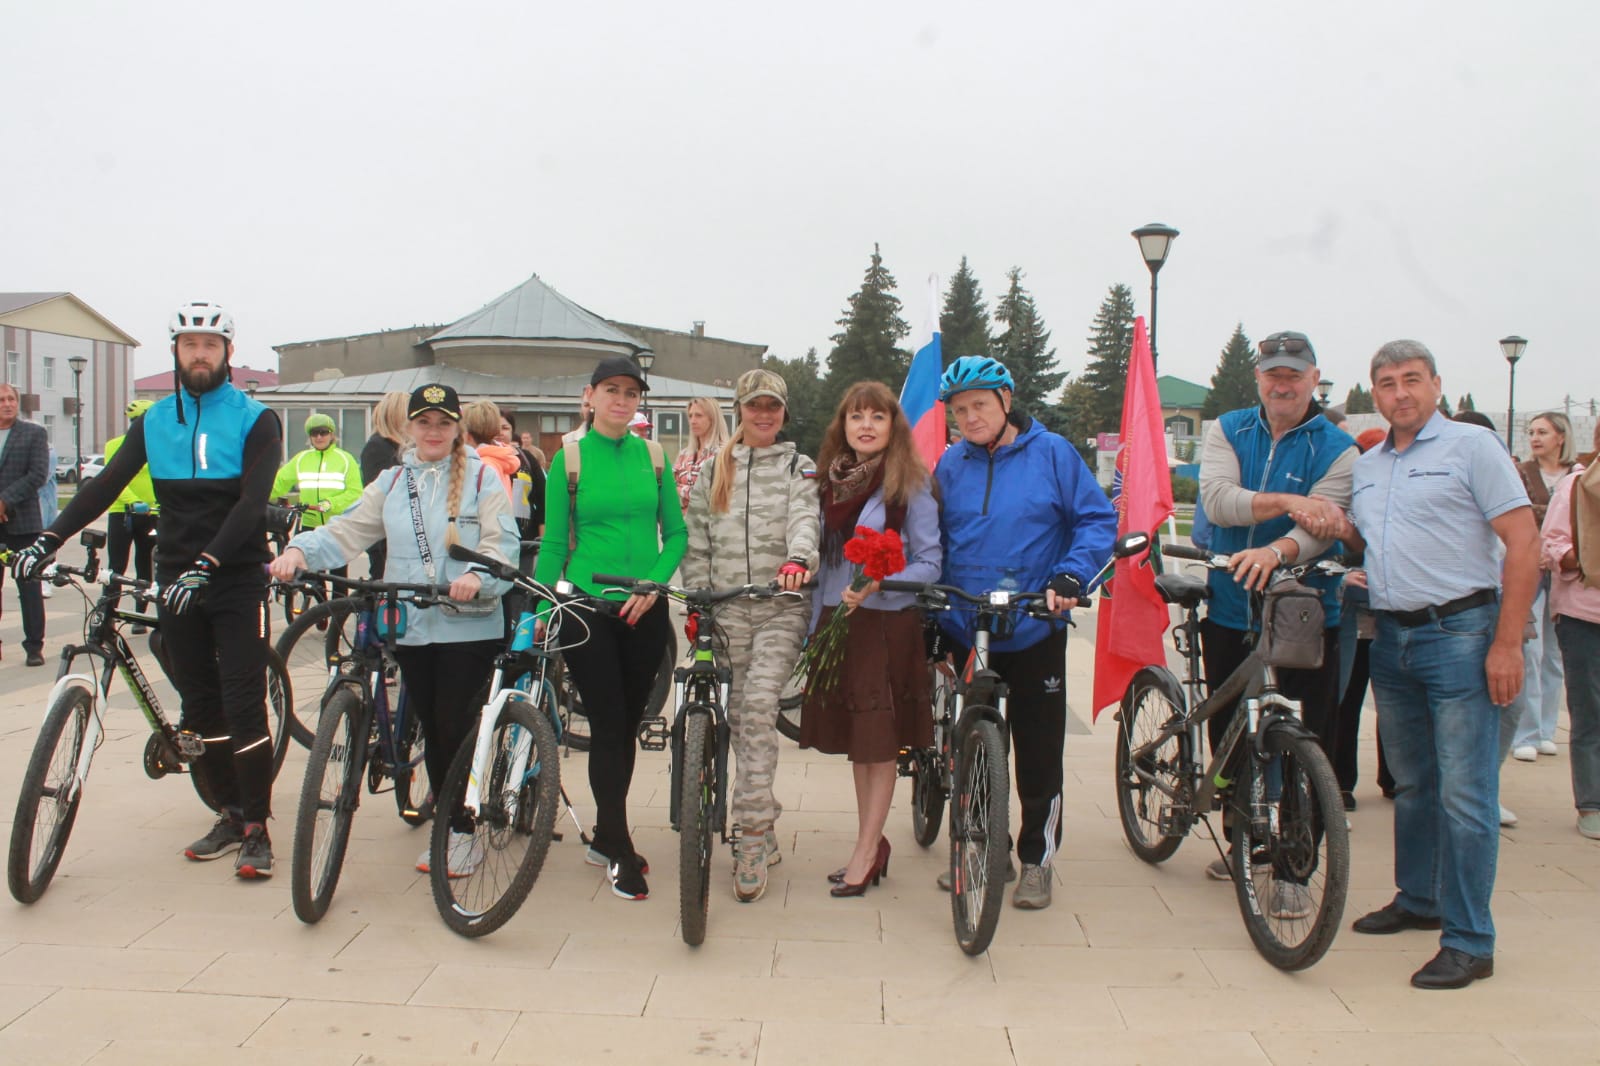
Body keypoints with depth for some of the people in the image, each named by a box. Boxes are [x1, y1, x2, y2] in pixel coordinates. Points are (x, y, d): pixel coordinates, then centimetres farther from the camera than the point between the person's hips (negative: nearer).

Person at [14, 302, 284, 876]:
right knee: (200, 706, 9)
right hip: (177, 582, 5)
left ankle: (257, 829, 1)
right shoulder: (154, 421, 9)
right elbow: (107, 485, 0)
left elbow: (252, 502, -16)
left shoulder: (254, 420, -4)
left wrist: (207, 564, -28)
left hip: (238, 581, -4)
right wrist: (50, 536, -14)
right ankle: (231, 814, 21)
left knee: (243, 704, -7)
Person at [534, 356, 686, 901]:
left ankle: (605, 836, 26)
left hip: (644, 611, 3)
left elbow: (675, 533, 7)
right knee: (608, 726, -3)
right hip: (587, 607, -3)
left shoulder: (652, 457, 5)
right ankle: (621, 854, 8)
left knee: (627, 726, 10)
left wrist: (654, 582, -9)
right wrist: (539, 611, -3)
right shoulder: (569, 458, -1)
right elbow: (554, 542, 0)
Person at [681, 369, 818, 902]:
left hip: (783, 605, -3)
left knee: (759, 705, -19)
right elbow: (697, 538, 14)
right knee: (738, 716, 5)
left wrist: (799, 559, -32)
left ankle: (752, 834, -15)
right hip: (727, 607, 3)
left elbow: (805, 518, -11)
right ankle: (764, 823, 18)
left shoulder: (799, 468, 8)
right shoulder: (716, 467, 15)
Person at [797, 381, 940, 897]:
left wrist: (877, 584, -24)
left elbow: (930, 564, -9)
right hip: (837, 621, 6)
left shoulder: (910, 486, -6)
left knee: (880, 744, 1)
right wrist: (815, 626, 14)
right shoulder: (832, 482, 10)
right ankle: (872, 842, 24)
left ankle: (866, 850, 11)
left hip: (887, 623, -6)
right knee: (856, 743, 12)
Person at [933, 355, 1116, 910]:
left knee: (1038, 754, 4)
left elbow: (1098, 520, -4)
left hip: (1034, 632, -3)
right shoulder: (951, 464, 5)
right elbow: (934, 542, 12)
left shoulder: (1051, 452, -4)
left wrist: (1070, 577, -19)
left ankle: (1036, 859, 20)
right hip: (964, 631, 3)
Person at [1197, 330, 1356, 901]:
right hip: (1229, 611, 3)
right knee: (1228, 733, 14)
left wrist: (1276, 550, -38)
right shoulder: (1228, 431, 4)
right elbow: (1218, 501, -13)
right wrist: (1287, 500, -25)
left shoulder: (1336, 448, -3)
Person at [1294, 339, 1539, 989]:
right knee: (1411, 784, 16)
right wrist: (1337, 527, 1)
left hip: (1459, 635, -6)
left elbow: (1523, 543, -9)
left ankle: (1469, 942, 0)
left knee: (1464, 794, -6)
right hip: (1392, 637, 7)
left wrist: (1507, 642, -16)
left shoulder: (1471, 445, -4)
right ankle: (1418, 900, 31)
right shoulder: (1366, 466, 15)